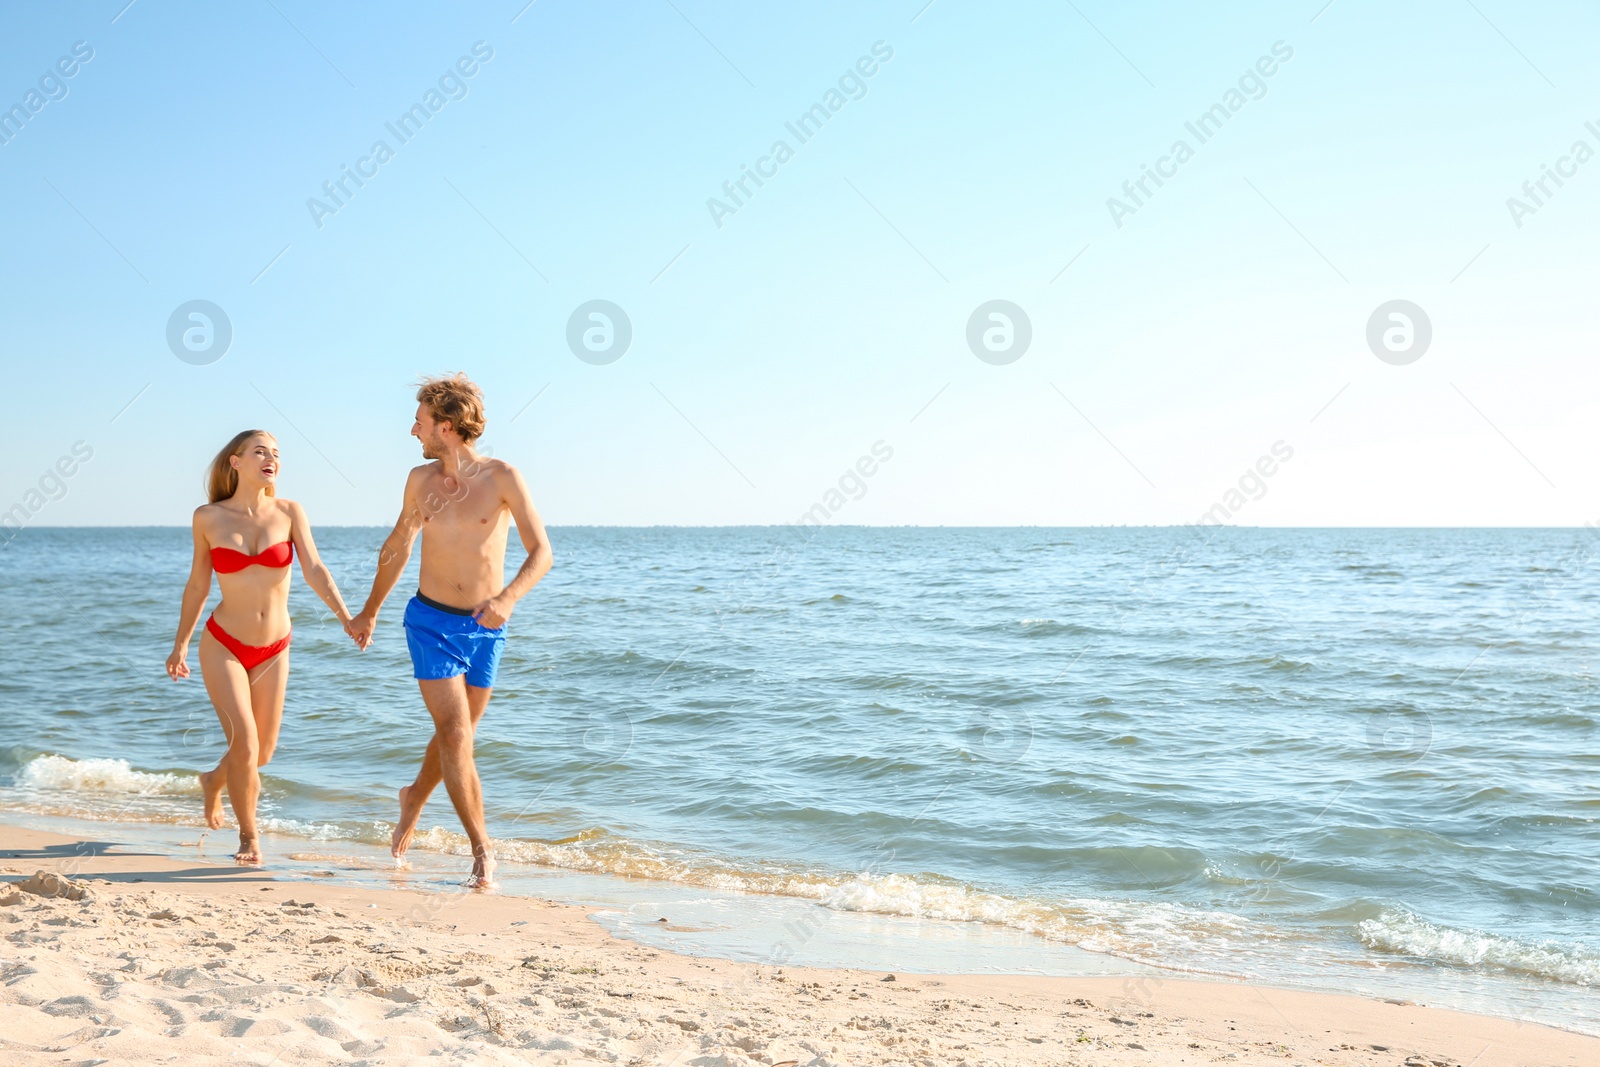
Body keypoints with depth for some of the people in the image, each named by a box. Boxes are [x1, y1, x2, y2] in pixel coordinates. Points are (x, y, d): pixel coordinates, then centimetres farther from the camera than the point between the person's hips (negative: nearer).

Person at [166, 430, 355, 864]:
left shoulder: (289, 512, -3)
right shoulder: (208, 517, -5)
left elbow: (314, 570, -13)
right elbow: (197, 585, 5)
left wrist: (346, 617, -27)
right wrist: (180, 645, 10)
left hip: (273, 650, 3)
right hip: (223, 645, -2)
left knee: (262, 752, 12)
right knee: (244, 741, -15)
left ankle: (214, 780, 47)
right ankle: (248, 835, 7)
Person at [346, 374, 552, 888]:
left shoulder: (501, 477, -10)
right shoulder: (420, 479, 2)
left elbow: (541, 552, -14)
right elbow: (397, 546, 16)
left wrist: (507, 598, -31)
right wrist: (369, 612, 24)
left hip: (484, 628, 0)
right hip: (431, 620, 1)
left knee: (456, 734, 16)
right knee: (455, 735, -11)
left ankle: (415, 797, 46)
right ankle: (482, 851, -4)